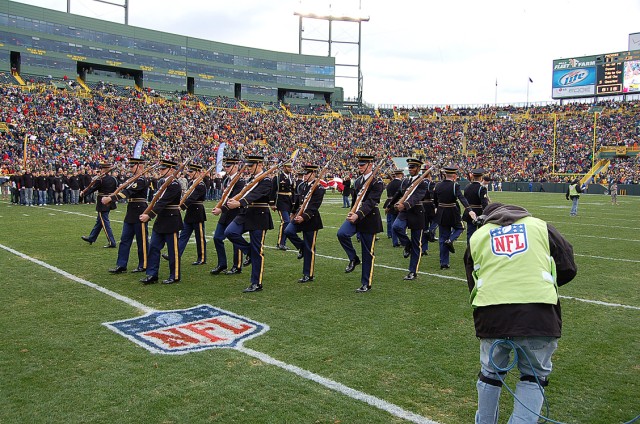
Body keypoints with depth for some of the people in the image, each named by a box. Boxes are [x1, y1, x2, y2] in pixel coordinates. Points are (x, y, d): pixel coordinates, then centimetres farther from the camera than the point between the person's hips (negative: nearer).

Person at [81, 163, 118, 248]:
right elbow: (117, 189, 9)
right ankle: (91, 238, 34)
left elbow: (92, 188, -7)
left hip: (102, 203, -7)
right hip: (110, 202, 7)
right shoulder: (114, 179, 3)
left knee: (105, 222, -3)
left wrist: (84, 194, 9)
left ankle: (111, 242, -6)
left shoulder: (100, 179, -15)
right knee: (99, 221, 19)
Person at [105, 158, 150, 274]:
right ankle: (121, 265, 13)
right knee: (125, 240, 9)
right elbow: (124, 190, 9)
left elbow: (128, 191, -26)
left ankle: (144, 265, 13)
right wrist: (109, 199, -4)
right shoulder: (134, 179, 15)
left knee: (142, 241, 2)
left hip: (140, 214, -9)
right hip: (131, 215, 9)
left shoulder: (142, 180, -15)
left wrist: (110, 198, -33)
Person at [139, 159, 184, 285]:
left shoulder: (174, 184, -16)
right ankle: (152, 275, 14)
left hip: (171, 221, -9)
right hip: (161, 220, 9)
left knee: (173, 250, 2)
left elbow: (163, 202, -23)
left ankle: (175, 276, 12)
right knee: (153, 247, 7)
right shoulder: (162, 182, 13)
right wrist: (147, 213, 0)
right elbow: (157, 200, 12)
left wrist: (149, 215, -26)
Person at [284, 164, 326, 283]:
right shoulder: (301, 186, 9)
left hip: (311, 220, -6)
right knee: (288, 231, -19)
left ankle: (309, 275, 13)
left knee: (309, 249, 2)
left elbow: (313, 207, -22)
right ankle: (302, 247, 9)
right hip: (299, 217, 7)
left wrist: (304, 217, -31)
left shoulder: (318, 188, -13)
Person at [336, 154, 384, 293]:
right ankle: (353, 259, -1)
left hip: (369, 218, -5)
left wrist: (358, 215, -34)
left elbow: (370, 202, -23)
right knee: (342, 233, -24)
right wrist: (352, 213, 14)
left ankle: (366, 283, 14)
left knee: (368, 252, 3)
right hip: (355, 216, 5)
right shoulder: (357, 181, 11)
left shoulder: (377, 182, -12)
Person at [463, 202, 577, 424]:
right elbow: (568, 268, 14)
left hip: (491, 315, 1)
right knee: (534, 376, 17)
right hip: (539, 314, -1)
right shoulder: (540, 226, 15)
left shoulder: (477, 236, 18)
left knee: (490, 374, 20)